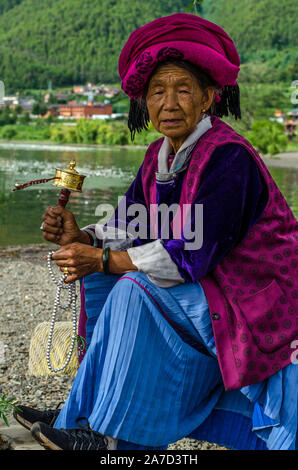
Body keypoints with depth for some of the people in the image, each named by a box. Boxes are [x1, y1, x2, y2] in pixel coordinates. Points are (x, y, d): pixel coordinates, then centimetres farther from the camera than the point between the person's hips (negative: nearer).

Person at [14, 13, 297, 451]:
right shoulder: (159, 156, 4)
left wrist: (101, 260, -23)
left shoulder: (227, 157, -24)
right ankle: (81, 414, 10)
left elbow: (191, 257, -27)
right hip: (209, 289, 9)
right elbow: (131, 229, 5)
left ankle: (115, 432, -10)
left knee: (136, 293, -24)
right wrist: (81, 237, -15)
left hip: (253, 304, -9)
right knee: (105, 282, 7)